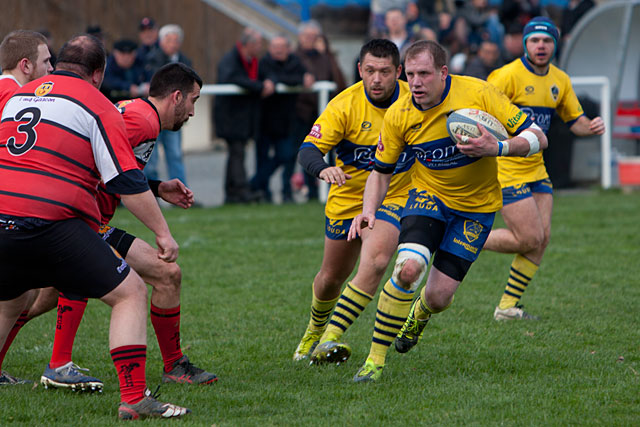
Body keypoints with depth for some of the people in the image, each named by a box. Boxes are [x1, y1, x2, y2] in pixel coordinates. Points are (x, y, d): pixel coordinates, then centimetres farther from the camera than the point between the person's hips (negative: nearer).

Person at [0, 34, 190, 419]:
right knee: (130, 293, 3)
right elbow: (128, 181, -4)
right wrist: (163, 232, 1)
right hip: (53, 224, -6)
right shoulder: (97, 107, 2)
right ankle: (134, 398, -7)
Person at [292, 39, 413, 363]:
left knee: (375, 261, -28)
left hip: (394, 199, -1)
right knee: (332, 277, 14)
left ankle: (332, 337, -24)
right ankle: (315, 329, 46)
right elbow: (309, 149, -25)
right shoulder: (344, 105, -18)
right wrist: (323, 169, -46)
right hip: (348, 199, 1)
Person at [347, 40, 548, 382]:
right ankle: (375, 358, -12)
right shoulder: (398, 115, -13)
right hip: (429, 195, 1)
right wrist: (368, 211, -16)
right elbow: (381, 170, 1)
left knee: (439, 296, -4)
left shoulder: (478, 93, -21)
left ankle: (420, 314, 37)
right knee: (408, 268, -26)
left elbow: (536, 138, -18)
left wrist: (498, 148, -36)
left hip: (477, 204, -1)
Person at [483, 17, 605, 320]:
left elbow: (575, 121, 16)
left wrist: (591, 126, -7)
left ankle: (508, 307, 10)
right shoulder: (509, 75, -15)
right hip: (505, 169, -7)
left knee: (542, 238, 0)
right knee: (529, 239, -11)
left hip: (535, 169, 7)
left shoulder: (560, 80, 8)